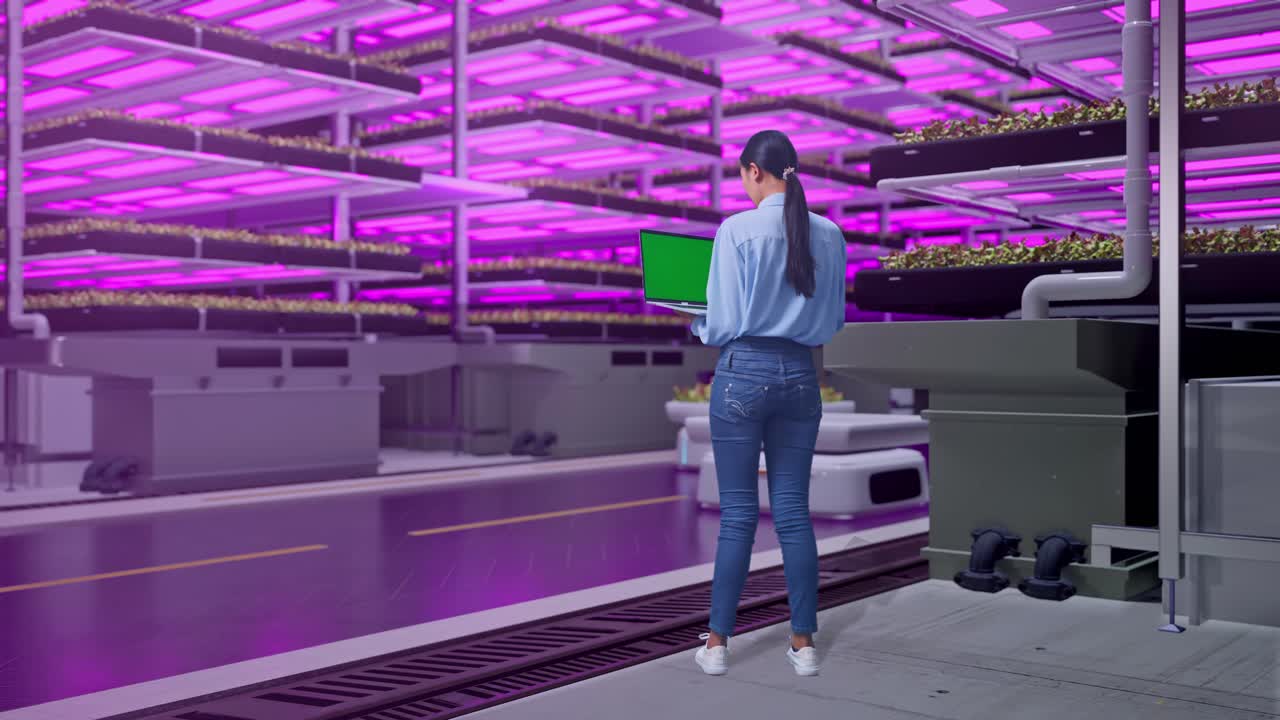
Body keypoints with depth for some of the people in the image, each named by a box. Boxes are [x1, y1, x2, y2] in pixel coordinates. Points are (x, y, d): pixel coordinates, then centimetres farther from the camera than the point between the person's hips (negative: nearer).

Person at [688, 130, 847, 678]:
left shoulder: (738, 229, -10)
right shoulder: (829, 235, 4)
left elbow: (722, 324, -9)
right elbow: (833, 321, 10)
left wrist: (699, 327, 12)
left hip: (744, 372, -4)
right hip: (801, 374, 4)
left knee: (738, 513, 3)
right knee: (793, 512, 9)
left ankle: (717, 644, 12)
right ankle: (804, 643, 14)